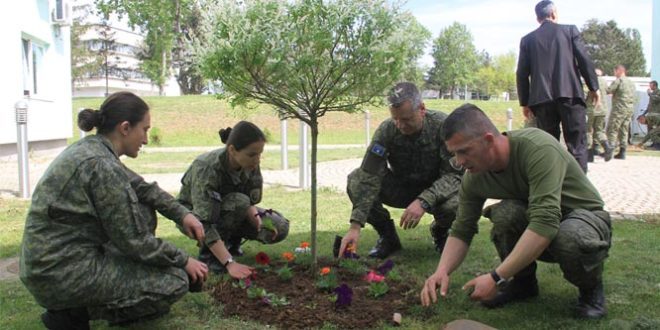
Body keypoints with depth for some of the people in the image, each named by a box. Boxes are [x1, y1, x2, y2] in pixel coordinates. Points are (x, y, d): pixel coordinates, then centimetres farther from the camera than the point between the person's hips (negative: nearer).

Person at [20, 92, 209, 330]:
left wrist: (182, 214, 3)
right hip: (62, 274, -9)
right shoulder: (101, 165, -22)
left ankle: (125, 300, 18)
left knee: (144, 212, 15)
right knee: (176, 281, -5)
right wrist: (183, 261, -5)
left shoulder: (89, 149, 6)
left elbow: (141, 188, 16)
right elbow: (133, 240, -18)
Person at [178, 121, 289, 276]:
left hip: (229, 211, 5)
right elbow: (204, 224, -40)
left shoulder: (250, 165, -20)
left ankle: (230, 239, 10)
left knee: (279, 228, -14)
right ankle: (208, 253, -15)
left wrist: (256, 218, -32)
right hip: (193, 215, -5)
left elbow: (251, 201, -9)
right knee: (238, 201, -36)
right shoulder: (206, 169, -37)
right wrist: (230, 263, -47)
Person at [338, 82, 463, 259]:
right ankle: (387, 235, -2)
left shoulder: (443, 126, -24)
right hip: (401, 188, 1)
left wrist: (424, 201, -43)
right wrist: (355, 226, -36)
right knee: (356, 180, -24)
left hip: (434, 191, -1)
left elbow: (453, 175, -25)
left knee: (454, 203, -36)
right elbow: (369, 178, -27)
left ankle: (440, 231, 3)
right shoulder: (386, 130, -22)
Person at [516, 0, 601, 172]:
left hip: (542, 99, 2)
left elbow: (522, 73, 6)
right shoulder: (570, 30, 7)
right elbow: (584, 60, 0)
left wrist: (525, 102, 12)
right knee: (577, 144, 0)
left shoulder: (527, 39, 10)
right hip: (570, 94, -2)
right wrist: (593, 87, 9)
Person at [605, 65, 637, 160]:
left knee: (612, 130, -4)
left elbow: (608, 91, -13)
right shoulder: (631, 82, 17)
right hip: (630, 109, 8)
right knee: (624, 131, 10)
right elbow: (633, 97, 19)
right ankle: (622, 152, 10)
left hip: (619, 109, -8)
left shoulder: (619, 81, -9)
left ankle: (610, 151, -11)